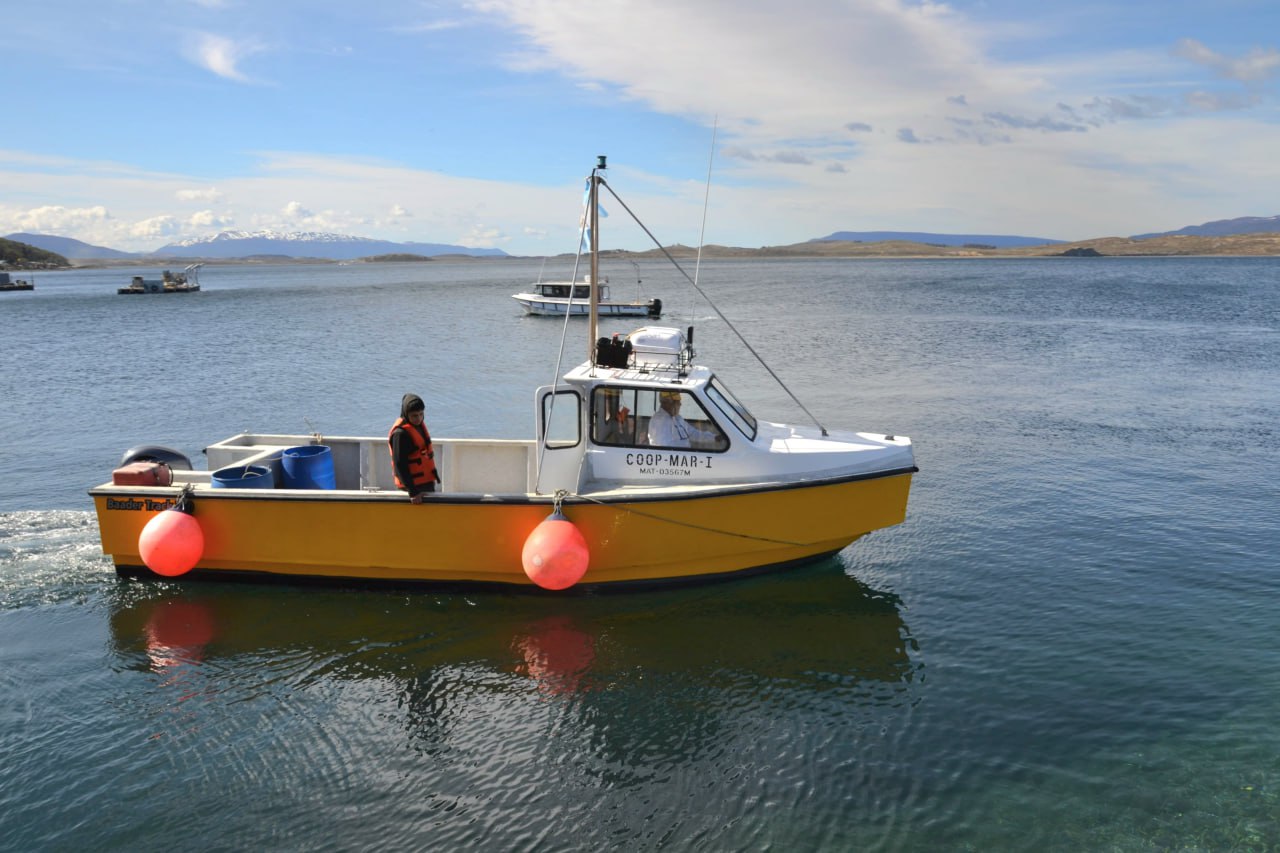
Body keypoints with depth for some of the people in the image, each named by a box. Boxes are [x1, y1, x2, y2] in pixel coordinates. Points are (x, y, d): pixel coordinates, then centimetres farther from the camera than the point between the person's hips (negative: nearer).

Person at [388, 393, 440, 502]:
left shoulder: (419, 425, 6)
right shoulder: (400, 433, -21)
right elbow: (400, 466, -23)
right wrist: (412, 491, -25)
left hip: (427, 482, 9)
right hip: (413, 485, -9)